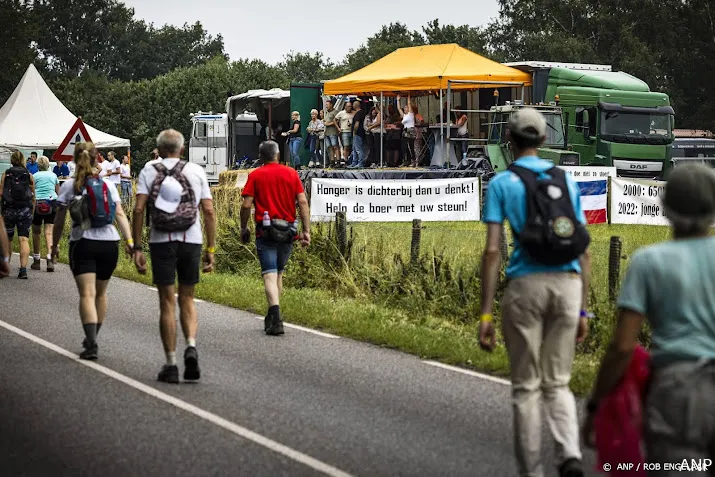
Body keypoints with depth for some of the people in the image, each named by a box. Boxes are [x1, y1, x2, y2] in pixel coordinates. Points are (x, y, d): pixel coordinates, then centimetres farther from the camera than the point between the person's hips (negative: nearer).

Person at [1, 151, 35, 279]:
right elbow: (33, 197, 5)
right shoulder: (29, 175, 4)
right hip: (25, 210, 0)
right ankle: (23, 269, -16)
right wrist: (32, 213, 14)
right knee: (24, 239, -6)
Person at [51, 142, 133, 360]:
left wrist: (55, 245, 11)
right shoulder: (108, 185, 7)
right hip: (109, 242, 3)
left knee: (87, 294, -9)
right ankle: (92, 339, 30)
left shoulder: (69, 186, 0)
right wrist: (129, 240, -6)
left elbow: (60, 220, 1)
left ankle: (92, 344, -23)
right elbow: (120, 214, -2)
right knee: (100, 293, 18)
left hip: (82, 243, -3)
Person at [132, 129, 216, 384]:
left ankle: (171, 365, 3)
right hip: (192, 241, 1)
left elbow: (139, 209, -6)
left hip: (161, 242, -1)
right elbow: (209, 211, 2)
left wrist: (137, 248, -4)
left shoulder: (149, 171, 4)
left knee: (167, 303, 4)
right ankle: (191, 346, -11)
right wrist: (211, 248, 6)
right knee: (187, 299, 14)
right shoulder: (196, 171, 8)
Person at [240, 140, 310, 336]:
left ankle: (276, 318, -24)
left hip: (265, 230, -3)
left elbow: (246, 205, -6)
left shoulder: (255, 175, -1)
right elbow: (303, 202, 0)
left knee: (270, 275, -7)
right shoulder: (291, 174, 6)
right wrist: (306, 230, 1)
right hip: (288, 230, 3)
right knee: (278, 272, 19)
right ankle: (273, 317, 25)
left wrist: (244, 228, 7)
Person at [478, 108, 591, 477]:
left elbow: (492, 250, -8)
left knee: (526, 387, 8)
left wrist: (485, 314, -6)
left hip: (526, 285, -3)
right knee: (557, 383, 15)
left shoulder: (501, 183, 0)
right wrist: (582, 310, 17)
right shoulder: (566, 181, 12)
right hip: (569, 285, 3)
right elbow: (584, 251, 11)